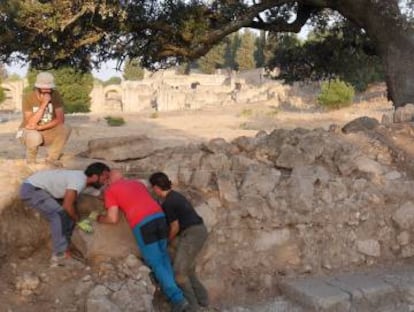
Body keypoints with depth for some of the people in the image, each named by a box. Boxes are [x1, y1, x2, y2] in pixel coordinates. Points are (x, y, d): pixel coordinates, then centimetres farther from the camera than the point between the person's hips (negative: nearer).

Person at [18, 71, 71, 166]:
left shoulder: (55, 95, -12)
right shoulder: (28, 98, -20)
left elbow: (60, 119, -16)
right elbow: (31, 124, -27)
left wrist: (40, 127, -26)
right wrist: (43, 104, -33)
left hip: (47, 132, 3)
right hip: (28, 132, -3)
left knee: (65, 129, -24)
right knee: (35, 136, -38)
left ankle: (51, 158, -7)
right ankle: (30, 161, -6)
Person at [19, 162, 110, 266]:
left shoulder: (81, 177, 3)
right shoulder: (79, 181, -25)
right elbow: (67, 206, -22)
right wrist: (78, 219, -6)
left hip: (39, 188, 10)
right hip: (31, 189, -10)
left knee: (68, 214, 6)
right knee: (59, 215, -20)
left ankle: (63, 250, 11)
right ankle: (60, 255, -15)